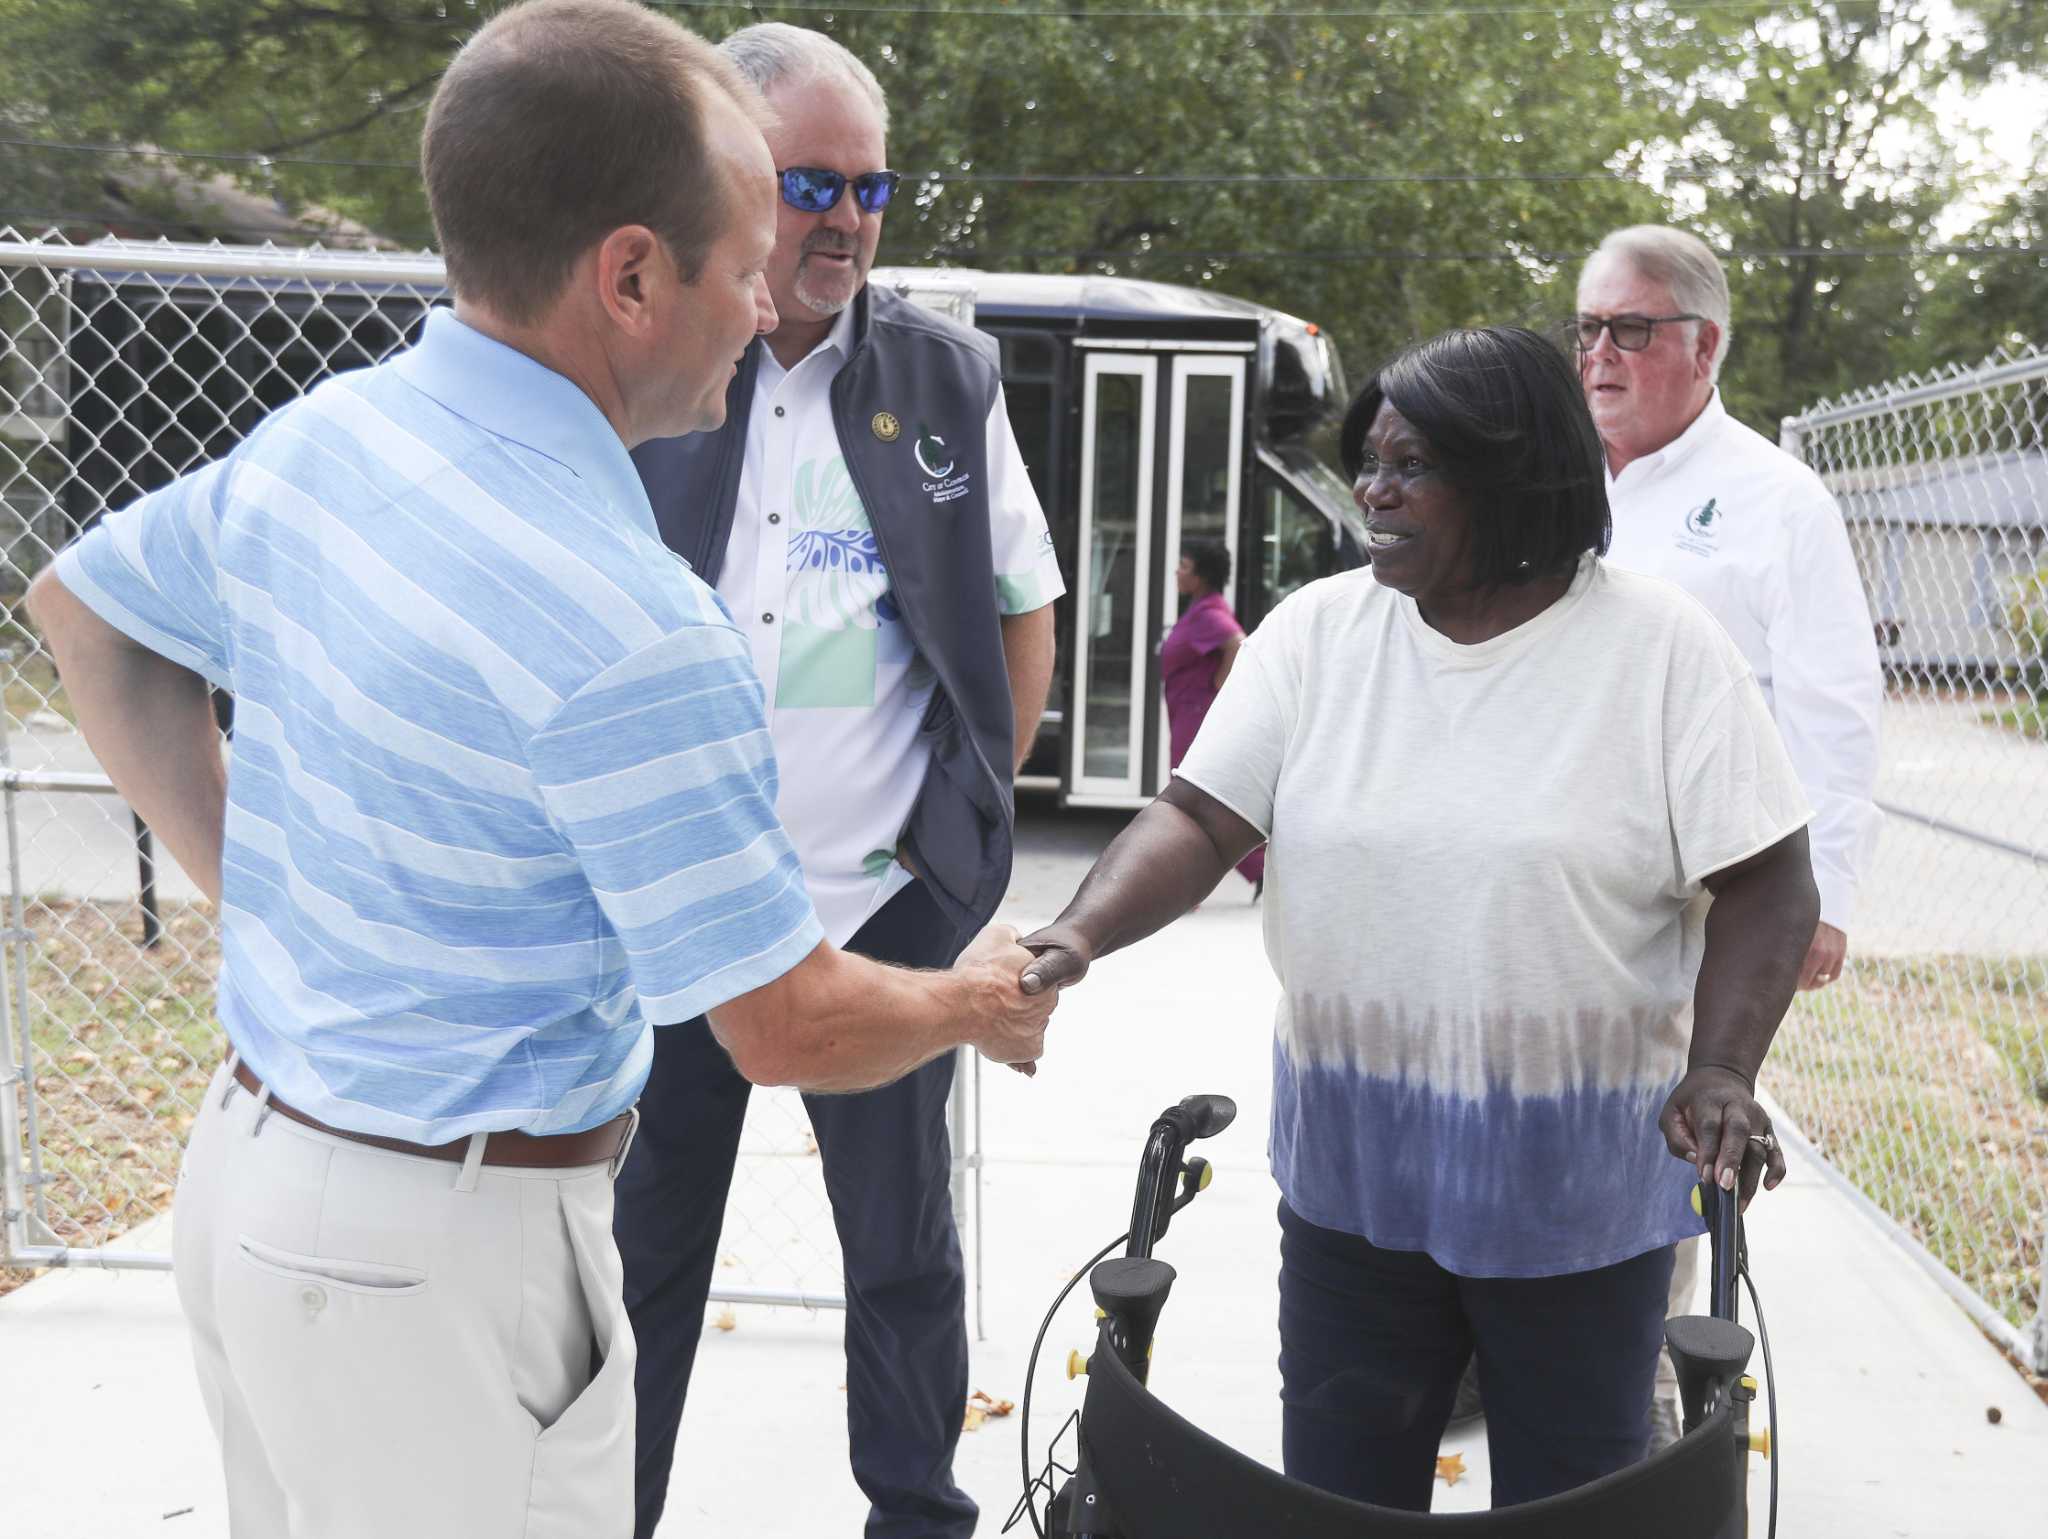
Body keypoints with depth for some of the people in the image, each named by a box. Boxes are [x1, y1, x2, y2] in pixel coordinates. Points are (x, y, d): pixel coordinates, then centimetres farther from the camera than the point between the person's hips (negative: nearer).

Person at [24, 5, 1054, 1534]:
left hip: (251, 1154, 8)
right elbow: (792, 1030, -20)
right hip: (442, 1241, -8)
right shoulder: (629, 631, -28)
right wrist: (979, 1001, 0)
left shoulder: (317, 436, -3)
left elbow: (87, 605, 16)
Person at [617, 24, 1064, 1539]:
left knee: (905, 1244, 14)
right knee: (645, 1245, 13)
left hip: (886, 902, 1)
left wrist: (972, 815, 4)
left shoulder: (946, 377, 2)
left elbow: (1026, 610, 10)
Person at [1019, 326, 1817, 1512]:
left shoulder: (1664, 647, -8)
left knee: (1573, 1497, 16)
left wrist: (1721, 1071, -20)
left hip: (1579, 1177, -2)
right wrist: (1082, 933, -23)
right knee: (1337, 1488, 14)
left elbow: (1768, 882, -7)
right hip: (1354, 1160, 3)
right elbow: (1201, 821, -6)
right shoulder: (1315, 632, 0)